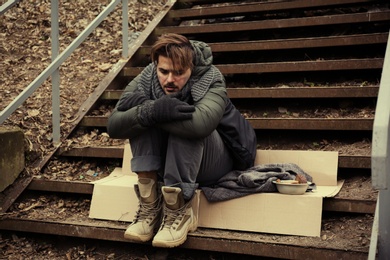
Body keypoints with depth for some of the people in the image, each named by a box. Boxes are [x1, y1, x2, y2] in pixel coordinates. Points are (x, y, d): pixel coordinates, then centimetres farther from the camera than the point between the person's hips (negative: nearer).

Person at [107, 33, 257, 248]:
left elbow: (200, 123, -46)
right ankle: (149, 205, -23)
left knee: (187, 125, -33)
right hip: (167, 164, 4)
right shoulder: (148, 77, -12)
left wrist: (140, 103, -36)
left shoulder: (211, 80, -23)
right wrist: (151, 111, -41)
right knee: (141, 116, -21)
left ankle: (179, 212, -25)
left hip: (216, 163, -4)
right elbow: (113, 126, -21)